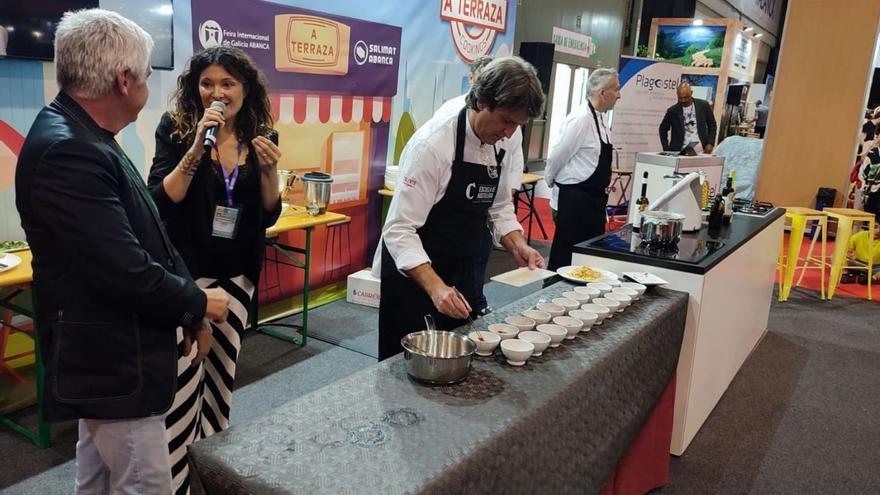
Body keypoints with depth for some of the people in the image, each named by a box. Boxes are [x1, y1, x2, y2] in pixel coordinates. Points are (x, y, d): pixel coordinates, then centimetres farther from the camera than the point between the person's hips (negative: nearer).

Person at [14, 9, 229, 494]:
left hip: (106, 357, 10)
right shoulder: (65, 153, -26)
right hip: (114, 364, -10)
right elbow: (126, 271, -29)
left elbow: (148, 236, 9)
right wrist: (197, 303, -12)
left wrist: (190, 310, 3)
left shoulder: (79, 140, 7)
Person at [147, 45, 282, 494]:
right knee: (183, 381, -9)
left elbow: (268, 216, 3)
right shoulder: (175, 129, -8)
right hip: (186, 271, -4)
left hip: (237, 272, 5)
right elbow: (160, 203, -17)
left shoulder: (259, 135, 2)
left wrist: (269, 169, -14)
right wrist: (197, 146, -25)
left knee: (222, 370, 17)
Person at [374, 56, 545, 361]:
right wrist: (435, 287, -38)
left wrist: (517, 246, -7)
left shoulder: (502, 144, -2)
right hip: (414, 272, -7)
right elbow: (401, 229, -27)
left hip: (461, 273, 7)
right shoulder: (434, 144, -25)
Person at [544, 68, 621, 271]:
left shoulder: (599, 118, 9)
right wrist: (551, 180, 0)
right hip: (575, 198, -9)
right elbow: (557, 156, -15)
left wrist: (604, 182, 17)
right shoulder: (581, 119, -19)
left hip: (595, 198, 9)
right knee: (566, 255, 1)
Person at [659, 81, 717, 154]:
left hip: (701, 151, 1)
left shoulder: (703, 105, 1)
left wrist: (710, 143, 0)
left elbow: (712, 124, 11)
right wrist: (666, 149, 3)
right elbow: (663, 129, 12)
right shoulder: (672, 110, 0)